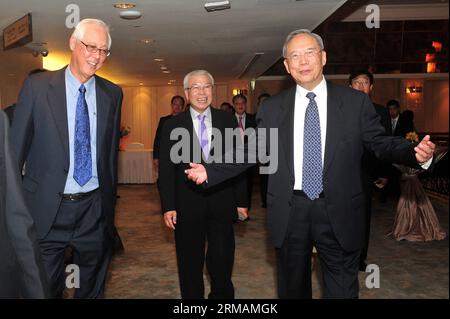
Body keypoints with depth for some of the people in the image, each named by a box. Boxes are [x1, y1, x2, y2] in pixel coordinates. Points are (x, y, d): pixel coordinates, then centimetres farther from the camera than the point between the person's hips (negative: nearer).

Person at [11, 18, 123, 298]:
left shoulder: (112, 93, 3)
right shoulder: (37, 86, -5)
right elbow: (17, 147, -3)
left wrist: (110, 199, 11)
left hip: (95, 209, 3)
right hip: (47, 209, -2)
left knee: (93, 285, 19)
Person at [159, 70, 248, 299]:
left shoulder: (228, 121, 4)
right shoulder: (172, 125, 1)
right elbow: (166, 168, -1)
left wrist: (241, 200, 2)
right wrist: (168, 206, -6)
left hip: (222, 202, 1)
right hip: (187, 204, 0)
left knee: (222, 261, 11)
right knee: (190, 264, 14)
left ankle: (222, 294, 35)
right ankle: (192, 296, 34)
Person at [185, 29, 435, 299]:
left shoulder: (356, 102, 0)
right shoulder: (271, 108, 3)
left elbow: (381, 143, 1)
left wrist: (415, 153, -19)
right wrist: (210, 172, -3)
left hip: (339, 213, -1)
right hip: (289, 212, 2)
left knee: (342, 291, 12)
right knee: (293, 288, 20)